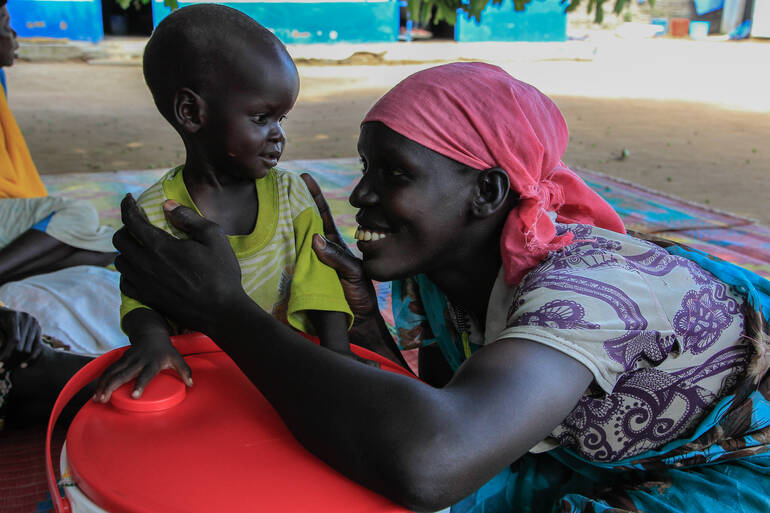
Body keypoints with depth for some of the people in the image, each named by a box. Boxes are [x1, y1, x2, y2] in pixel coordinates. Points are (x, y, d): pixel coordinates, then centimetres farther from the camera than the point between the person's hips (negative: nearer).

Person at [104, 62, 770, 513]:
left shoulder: (582, 280, -35)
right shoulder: (436, 273, -10)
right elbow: (439, 413, -4)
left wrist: (225, 309, -40)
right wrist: (367, 318, -19)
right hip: (605, 457, 6)